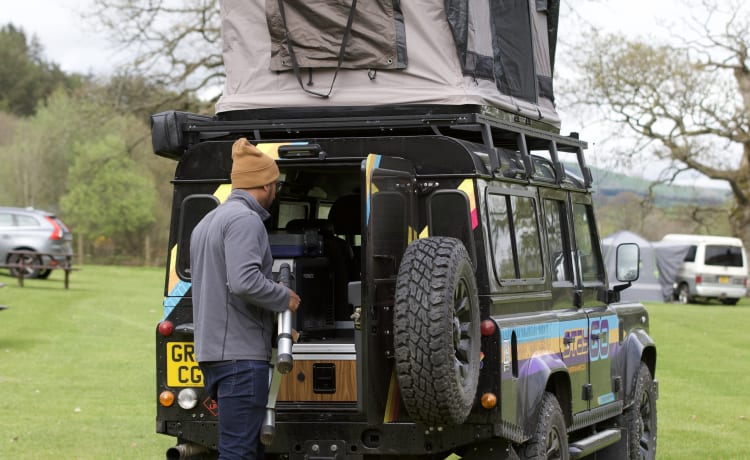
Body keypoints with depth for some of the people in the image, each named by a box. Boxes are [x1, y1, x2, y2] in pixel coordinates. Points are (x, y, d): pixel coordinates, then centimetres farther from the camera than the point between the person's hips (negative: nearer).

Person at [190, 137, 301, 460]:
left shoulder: (208, 221, 22)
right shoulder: (245, 219, -11)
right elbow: (245, 281, -24)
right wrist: (284, 299, -8)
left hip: (214, 352, 10)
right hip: (240, 354, -10)